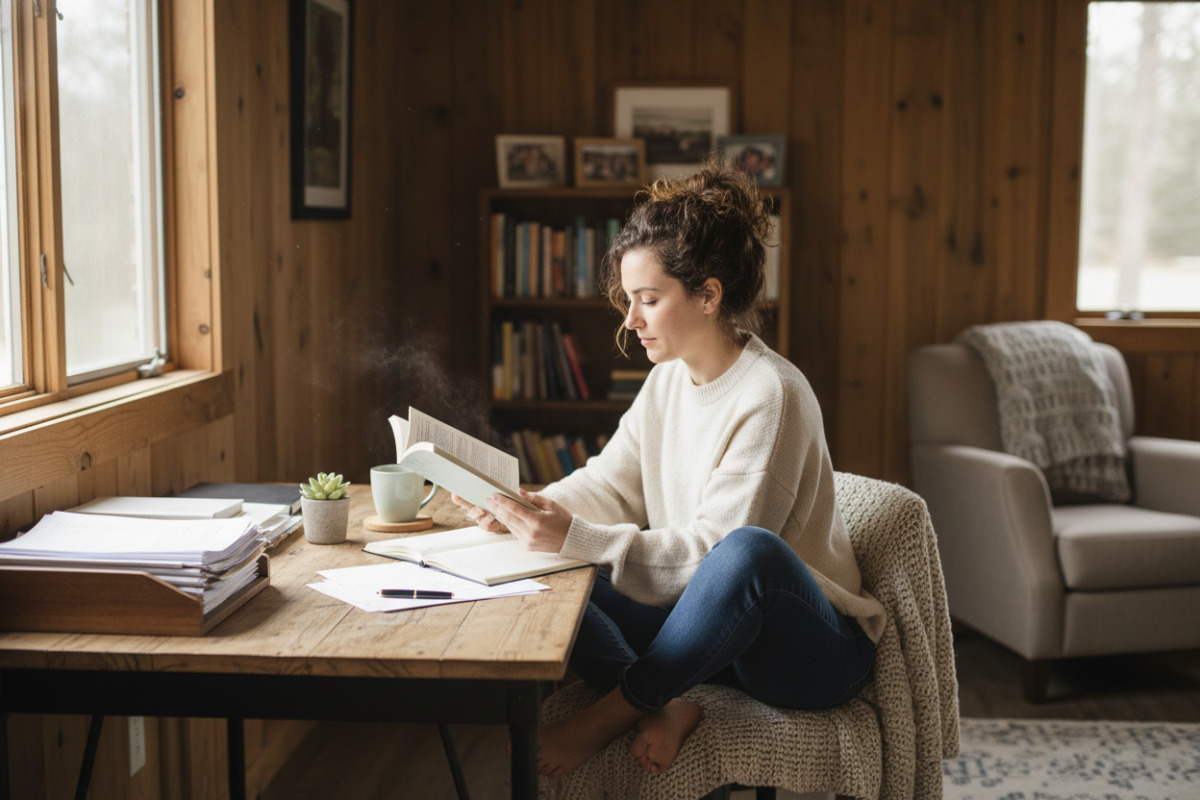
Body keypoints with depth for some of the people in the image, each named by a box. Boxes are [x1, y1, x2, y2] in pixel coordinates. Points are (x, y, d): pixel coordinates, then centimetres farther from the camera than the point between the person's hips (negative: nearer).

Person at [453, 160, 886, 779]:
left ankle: (610, 712, -25)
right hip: (711, 625, 7)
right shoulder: (668, 379, 5)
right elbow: (607, 483, 8)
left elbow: (716, 549, -25)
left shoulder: (770, 395, -20)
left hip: (813, 650, -7)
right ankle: (662, 708, -24)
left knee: (751, 550, -41)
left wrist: (577, 539, -32)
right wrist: (531, 510, -12)